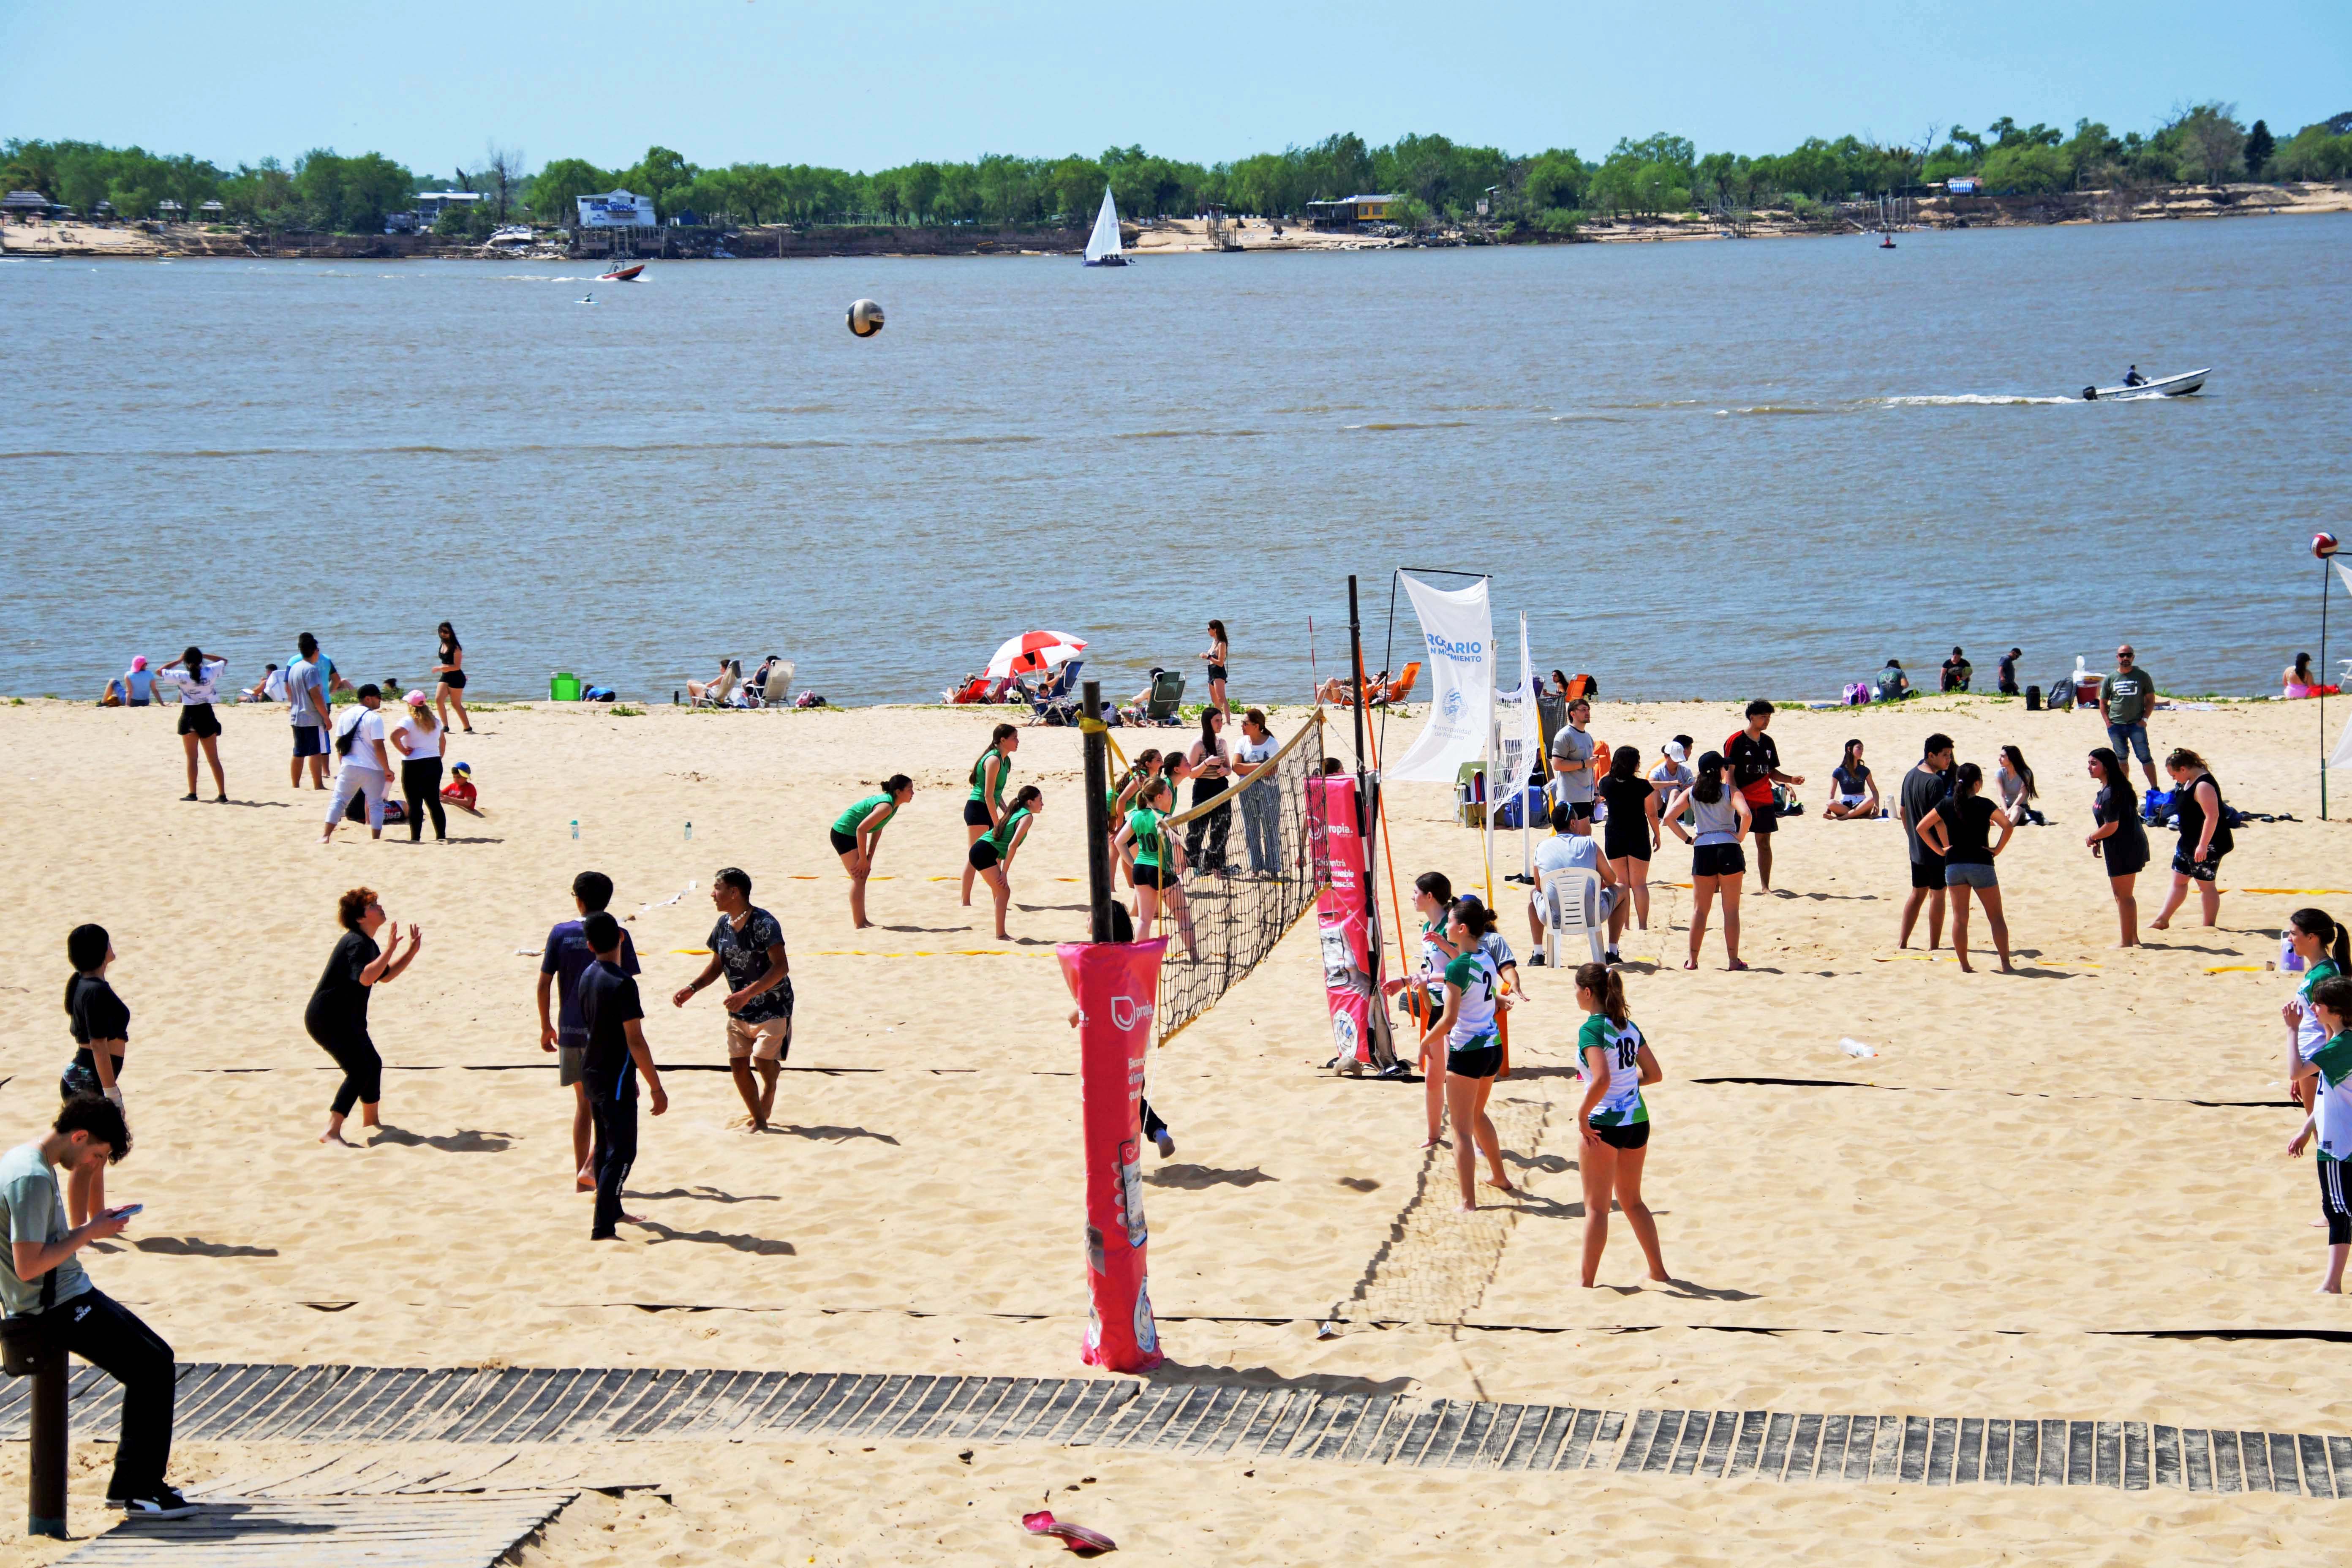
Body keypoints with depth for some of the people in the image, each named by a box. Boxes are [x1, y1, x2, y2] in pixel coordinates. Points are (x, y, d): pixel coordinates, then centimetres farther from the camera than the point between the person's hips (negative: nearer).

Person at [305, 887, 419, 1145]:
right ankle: (331, 1132, -26)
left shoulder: (367, 944, 14)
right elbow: (366, 978, -35)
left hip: (346, 1020, 11)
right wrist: (390, 950, -32)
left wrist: (412, 952, 19)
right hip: (328, 1019, -11)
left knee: (372, 1064, 23)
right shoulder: (356, 943, -20)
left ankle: (371, 1121, 42)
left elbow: (385, 976, 24)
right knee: (360, 1071, -20)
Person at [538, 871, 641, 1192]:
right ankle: (592, 1166, -8)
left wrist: (546, 1026, 12)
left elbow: (544, 984, 0)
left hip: (571, 1030, 3)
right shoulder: (617, 936, -7)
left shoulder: (561, 933, -1)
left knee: (583, 1104, 14)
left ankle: (580, 1177, 15)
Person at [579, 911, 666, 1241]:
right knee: (622, 1153, -6)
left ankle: (611, 1211, 36)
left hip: (592, 1074, 9)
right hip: (616, 1081, -9)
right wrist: (656, 1087, -17)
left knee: (606, 1146, 22)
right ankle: (602, 1230, -10)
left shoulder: (588, 976, 6)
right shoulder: (622, 984, -21)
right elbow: (635, 1041, -22)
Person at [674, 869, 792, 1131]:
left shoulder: (764, 924, -22)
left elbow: (781, 967, -28)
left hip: (772, 1007, -7)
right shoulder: (723, 925, 2)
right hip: (740, 1011, 7)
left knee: (763, 1059, -17)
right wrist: (692, 988, 0)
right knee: (738, 1064, 1)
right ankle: (759, 1121, 16)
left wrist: (747, 993, -36)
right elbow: (717, 965, 15)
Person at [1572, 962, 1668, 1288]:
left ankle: (1587, 1282, 7)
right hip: (1637, 1120, 7)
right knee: (1632, 1201, 21)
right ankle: (1658, 1270, 24)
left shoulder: (1591, 1030, -16)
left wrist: (1582, 1115, -17)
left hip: (1605, 1124, -7)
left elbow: (1602, 1079, -28)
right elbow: (1655, 1074, 10)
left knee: (1596, 1206, 2)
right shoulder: (1628, 1027, 7)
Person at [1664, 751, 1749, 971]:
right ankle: (1733, 959, 4)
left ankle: (1692, 959, 9)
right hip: (1728, 848, -2)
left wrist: (1687, 839, 4)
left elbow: (1669, 817, -2)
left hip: (1702, 851, 2)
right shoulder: (1730, 792, -1)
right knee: (1731, 909, 4)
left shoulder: (1691, 793, 7)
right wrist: (1740, 837, -5)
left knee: (1699, 909, 9)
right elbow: (1746, 814, -19)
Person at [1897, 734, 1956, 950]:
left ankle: (1902, 942, 19)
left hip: (1916, 848, 8)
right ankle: (1934, 947, 7)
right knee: (1937, 894, 2)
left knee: (1918, 892, 17)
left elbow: (1902, 811, 14)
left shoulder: (1910, 776, 7)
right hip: (1936, 849, -8)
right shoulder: (1936, 782, -20)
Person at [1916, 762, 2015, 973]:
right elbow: (2008, 826, -15)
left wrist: (1940, 849, 6)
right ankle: (2006, 964, 2)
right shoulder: (1984, 805, -7)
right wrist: (1998, 849, -5)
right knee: (1996, 917, 5)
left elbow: (1922, 827, 4)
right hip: (1981, 865, -3)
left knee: (1960, 918, 6)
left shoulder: (1947, 804, 2)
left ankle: (1964, 966, 6)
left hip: (1953, 866, 3)